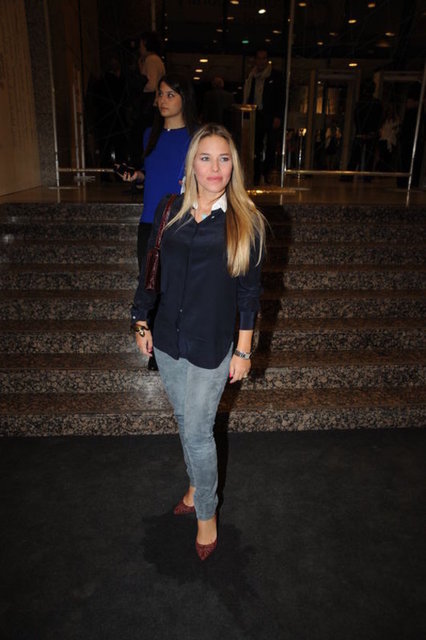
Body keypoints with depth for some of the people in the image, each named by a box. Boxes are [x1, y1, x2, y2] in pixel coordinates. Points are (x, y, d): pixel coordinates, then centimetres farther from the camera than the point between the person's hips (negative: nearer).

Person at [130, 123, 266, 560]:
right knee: (185, 421, 20)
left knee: (197, 432, 3)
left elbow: (249, 290, -6)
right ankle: (196, 485, 45)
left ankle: (207, 513, 28)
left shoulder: (245, 221, -8)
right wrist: (141, 323, 8)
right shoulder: (169, 209, 1)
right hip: (167, 340, 4)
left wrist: (244, 351, -5)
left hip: (211, 345, -4)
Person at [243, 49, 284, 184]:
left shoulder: (276, 76, 3)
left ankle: (266, 171, 12)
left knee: (271, 145, -4)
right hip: (255, 116, 3)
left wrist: (277, 117, -10)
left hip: (271, 116, -3)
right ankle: (256, 175, 8)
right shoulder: (252, 77, 12)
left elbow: (281, 97, -1)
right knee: (256, 146, 2)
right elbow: (248, 97, 14)